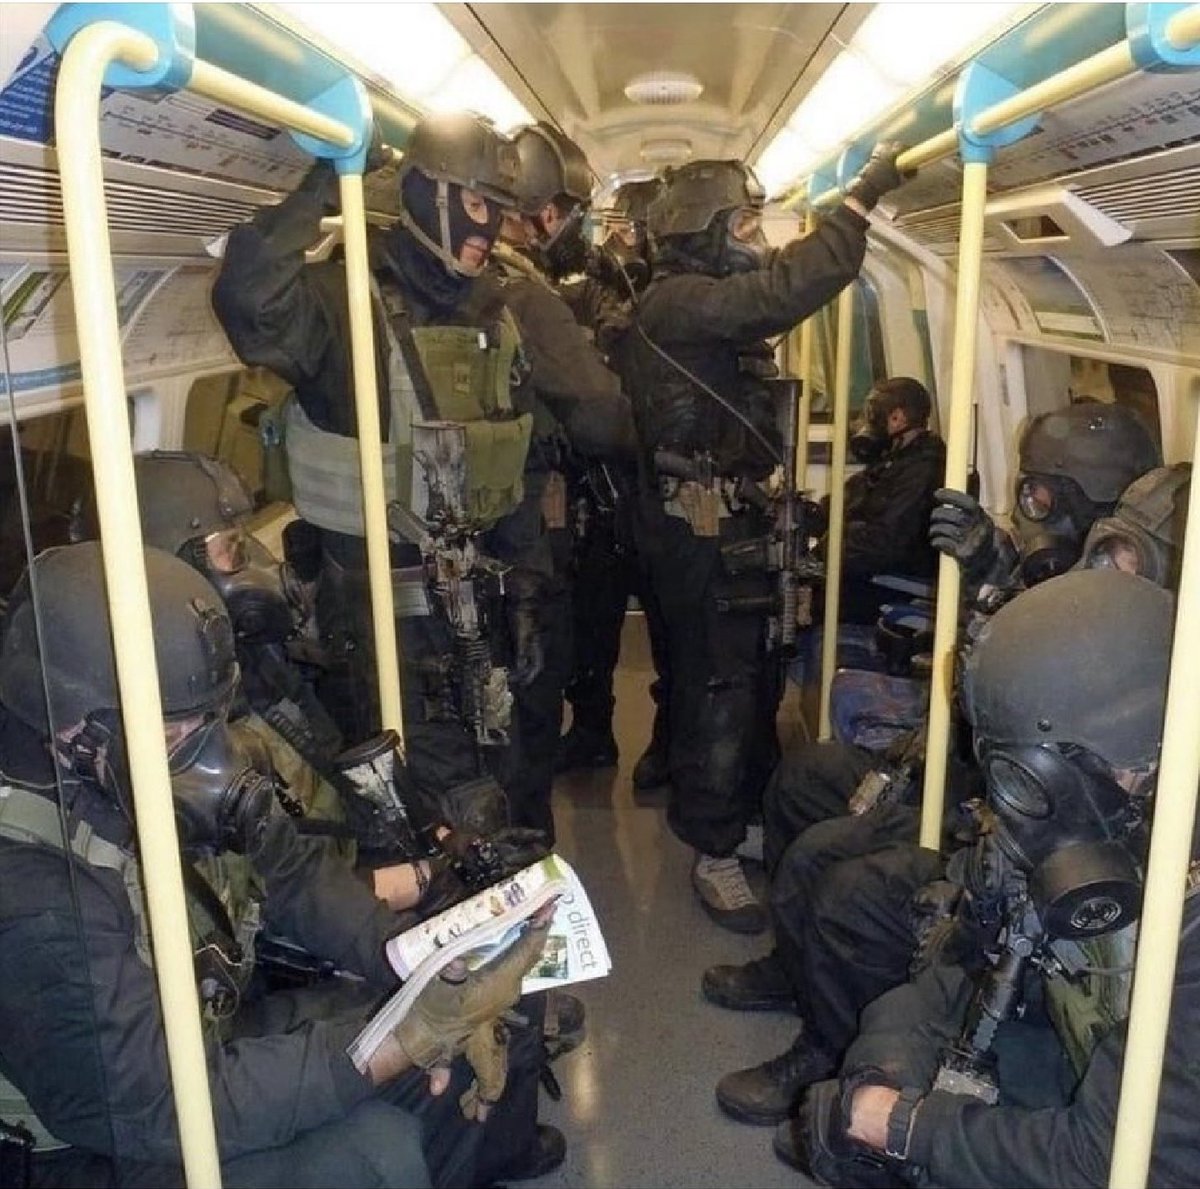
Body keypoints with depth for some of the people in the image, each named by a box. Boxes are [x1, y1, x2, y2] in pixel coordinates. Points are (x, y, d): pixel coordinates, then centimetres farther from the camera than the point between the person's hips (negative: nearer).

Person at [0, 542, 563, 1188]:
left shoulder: (151, 774, -13)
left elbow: (298, 874, -4)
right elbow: (167, 1111, -31)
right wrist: (413, 1036, -35)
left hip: (224, 1036, 7)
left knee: (501, 988, 1)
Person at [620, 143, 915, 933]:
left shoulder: (714, 307, 17)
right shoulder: (677, 302, -17)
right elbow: (783, 291, -30)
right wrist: (862, 197, -26)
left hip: (739, 526, 10)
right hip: (704, 535, -10)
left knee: (757, 685, 18)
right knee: (719, 697, -2)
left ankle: (751, 814, 35)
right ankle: (714, 853, 12)